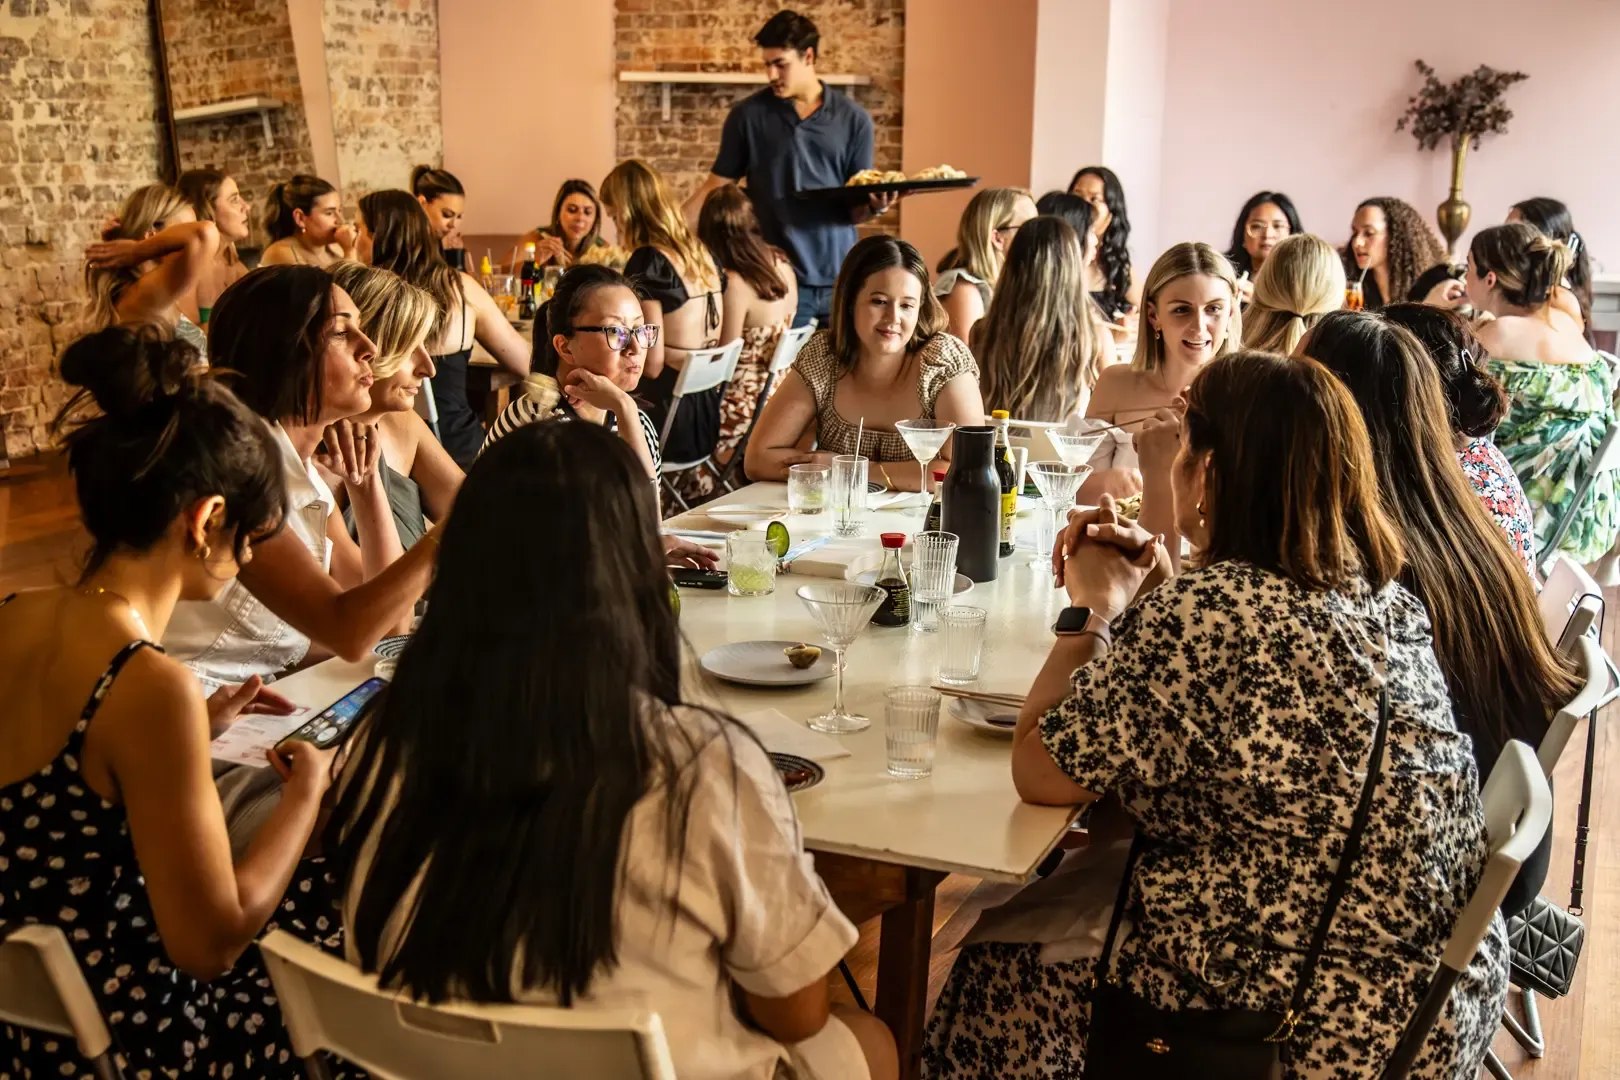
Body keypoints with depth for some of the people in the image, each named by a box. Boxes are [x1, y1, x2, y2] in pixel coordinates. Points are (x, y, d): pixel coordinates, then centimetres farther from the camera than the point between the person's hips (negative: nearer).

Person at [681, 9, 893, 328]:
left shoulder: (854, 119, 4)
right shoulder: (748, 115, 2)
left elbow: (856, 206, 6)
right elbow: (716, 188, 5)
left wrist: (874, 206, -16)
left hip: (840, 278, 1)